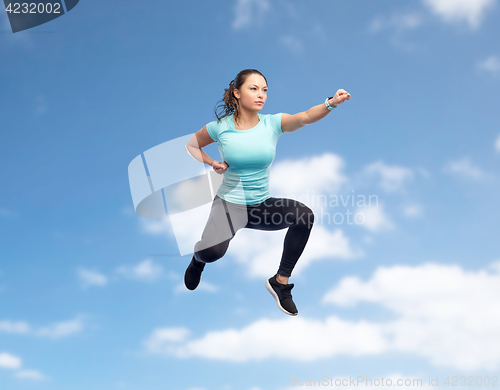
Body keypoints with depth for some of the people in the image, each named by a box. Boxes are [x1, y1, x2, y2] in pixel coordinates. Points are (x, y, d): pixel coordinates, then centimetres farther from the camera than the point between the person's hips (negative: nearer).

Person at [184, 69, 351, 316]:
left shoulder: (273, 123, -7)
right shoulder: (220, 127, -8)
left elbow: (305, 117, -27)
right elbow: (192, 145, 10)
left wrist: (331, 103, -46)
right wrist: (211, 163, -9)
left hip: (262, 205, 3)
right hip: (229, 203, -2)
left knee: (304, 215, -25)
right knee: (213, 251, -31)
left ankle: (280, 282, -6)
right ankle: (199, 257, 13)